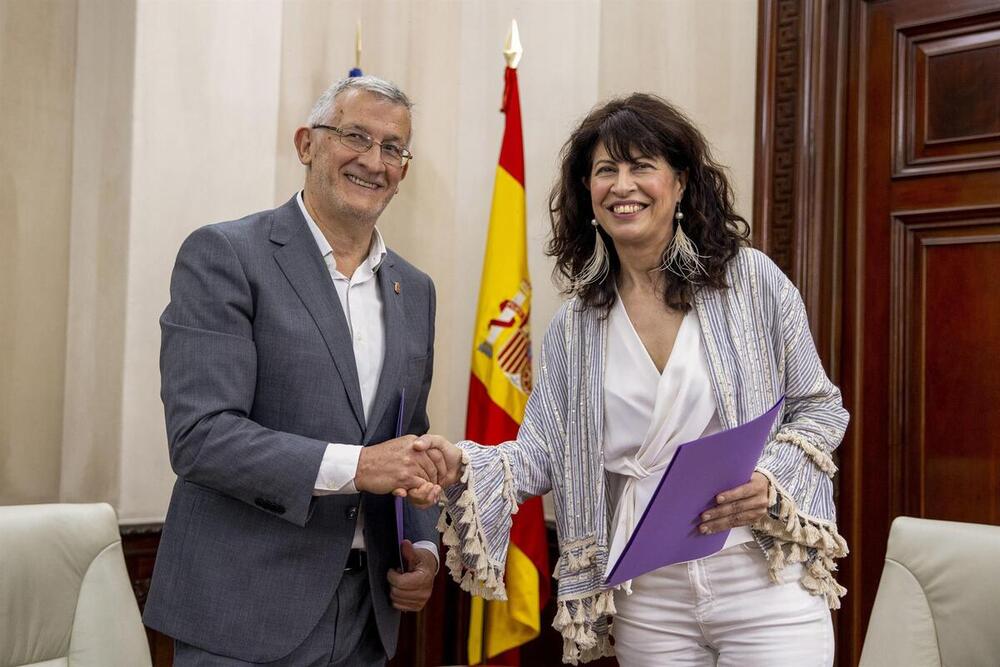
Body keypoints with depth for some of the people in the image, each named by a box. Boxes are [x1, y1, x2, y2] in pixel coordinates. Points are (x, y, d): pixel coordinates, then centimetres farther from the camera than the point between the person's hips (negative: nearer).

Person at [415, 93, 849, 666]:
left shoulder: (752, 279, -3)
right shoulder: (575, 327, 4)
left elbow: (819, 407, 3)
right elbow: (542, 455, 0)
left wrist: (771, 483, -14)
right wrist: (463, 467, -20)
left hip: (765, 583, -2)